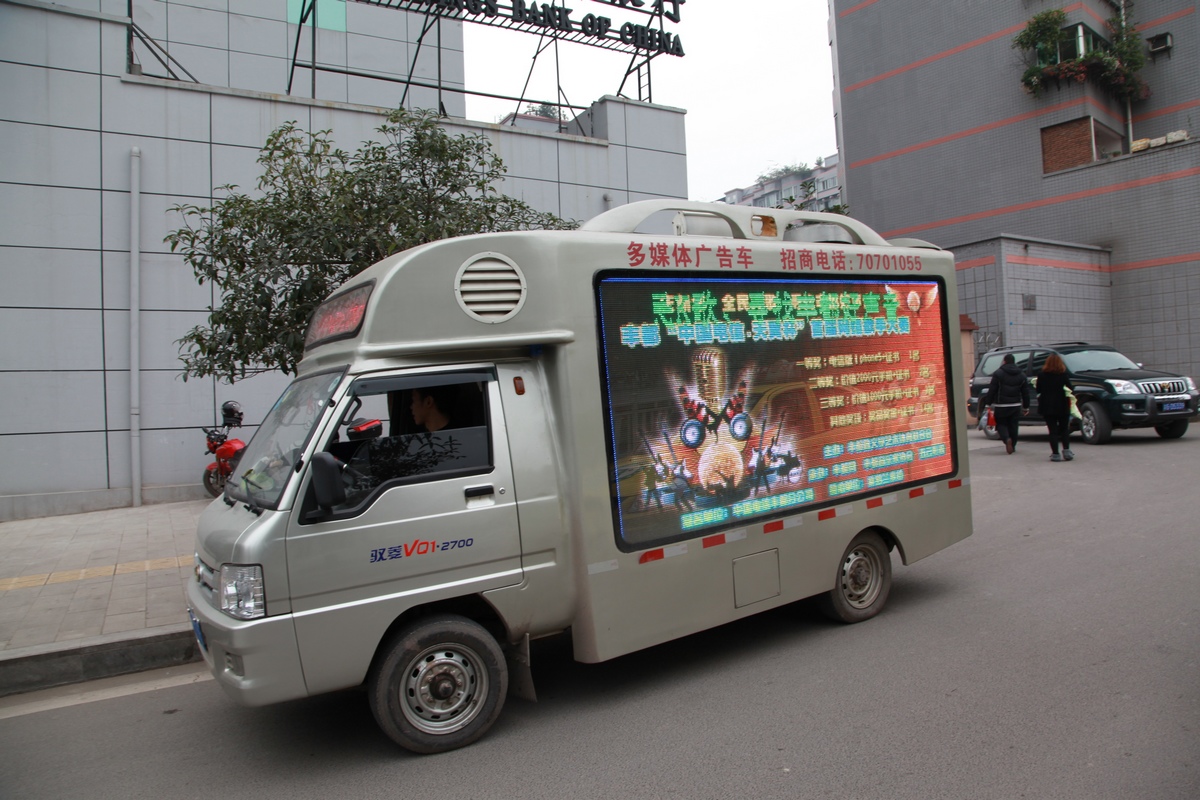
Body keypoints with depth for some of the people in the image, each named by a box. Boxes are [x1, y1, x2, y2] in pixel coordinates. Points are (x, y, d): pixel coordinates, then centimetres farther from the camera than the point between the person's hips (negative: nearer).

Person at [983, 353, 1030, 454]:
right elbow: (1025, 392, 12)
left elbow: (992, 390, -10)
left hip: (1001, 406, -4)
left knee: (1001, 424, 6)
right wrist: (1026, 407, 17)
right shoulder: (1021, 374, 9)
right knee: (1013, 426, 12)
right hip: (1015, 406, 4)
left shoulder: (998, 373, -7)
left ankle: (1007, 439, -20)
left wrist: (989, 403, -4)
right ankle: (1013, 445, 16)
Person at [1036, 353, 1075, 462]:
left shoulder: (1041, 375, -5)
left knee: (1053, 430, 3)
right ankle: (1066, 451, 4)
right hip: (1062, 407, 0)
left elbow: (1038, 390, 0)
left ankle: (1055, 454, 0)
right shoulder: (1063, 375, -7)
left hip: (1047, 407, 0)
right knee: (1064, 429, 14)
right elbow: (1071, 388, -4)